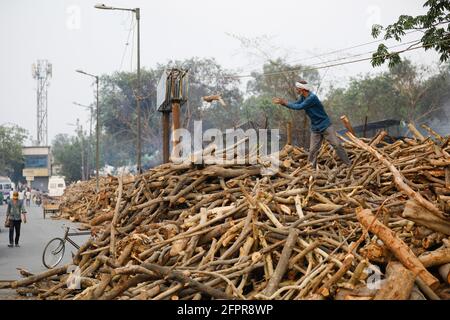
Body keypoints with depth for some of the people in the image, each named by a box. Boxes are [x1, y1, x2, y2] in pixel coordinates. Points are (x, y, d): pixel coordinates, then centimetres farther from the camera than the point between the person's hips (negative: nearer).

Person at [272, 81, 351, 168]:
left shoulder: (312, 97, -23)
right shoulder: (303, 97, 4)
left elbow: (299, 107, -25)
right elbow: (295, 104, 13)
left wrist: (286, 103, -16)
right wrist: (282, 102, -1)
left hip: (326, 127, -7)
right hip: (315, 129, 7)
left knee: (337, 145, -9)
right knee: (313, 151, 0)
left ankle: (349, 165, -2)